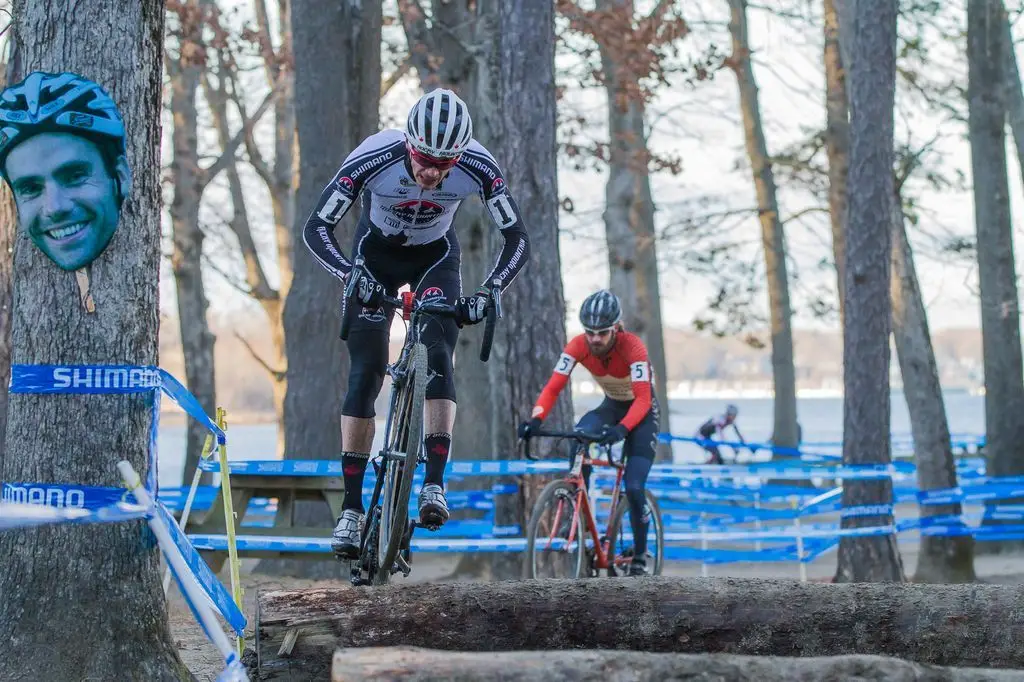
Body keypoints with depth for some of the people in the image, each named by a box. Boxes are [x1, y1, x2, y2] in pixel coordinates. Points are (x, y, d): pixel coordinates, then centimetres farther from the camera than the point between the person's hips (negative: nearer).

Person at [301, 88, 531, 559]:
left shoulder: (478, 166, -31)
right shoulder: (373, 158, -35)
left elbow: (518, 239, -23)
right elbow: (316, 228, -29)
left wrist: (488, 292, -39)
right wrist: (350, 275, -46)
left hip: (436, 256, 1)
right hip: (376, 254, -1)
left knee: (439, 358, -21)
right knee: (365, 374, -9)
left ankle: (434, 484, -21)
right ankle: (352, 507, -6)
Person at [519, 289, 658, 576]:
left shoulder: (632, 346, -32)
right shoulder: (578, 346, -22)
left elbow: (643, 399, -38)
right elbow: (553, 387, -26)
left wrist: (622, 429, -55)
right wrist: (535, 419, -44)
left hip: (641, 411, -3)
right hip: (611, 405, 3)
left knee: (634, 488, -15)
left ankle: (640, 556, 5)